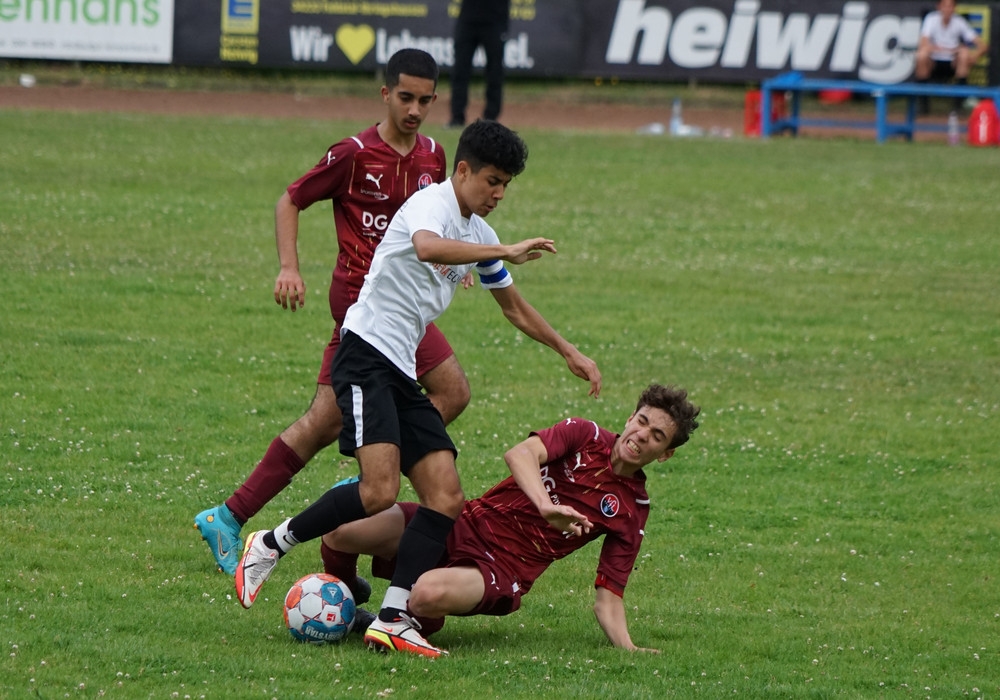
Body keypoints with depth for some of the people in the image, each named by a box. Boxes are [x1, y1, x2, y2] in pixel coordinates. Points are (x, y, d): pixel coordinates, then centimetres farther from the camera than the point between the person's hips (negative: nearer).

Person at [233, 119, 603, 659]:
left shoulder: (478, 234, 20)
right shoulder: (432, 204, -8)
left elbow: (514, 307, 36)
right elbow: (427, 248, -34)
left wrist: (569, 353, 38)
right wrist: (506, 252, -31)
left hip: (402, 373, 9)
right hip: (366, 355, -9)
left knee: (446, 497, -6)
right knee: (380, 489, -24)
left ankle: (391, 621, -12)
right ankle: (268, 546, -6)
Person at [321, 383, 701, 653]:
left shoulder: (633, 510, 5)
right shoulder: (585, 435, 4)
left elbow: (607, 596, 4)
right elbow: (520, 454, -16)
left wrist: (627, 647, -15)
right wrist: (546, 507, -34)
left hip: (504, 570, -2)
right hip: (469, 525, 2)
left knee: (430, 594, -37)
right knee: (341, 532, -18)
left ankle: (421, 621, 1)